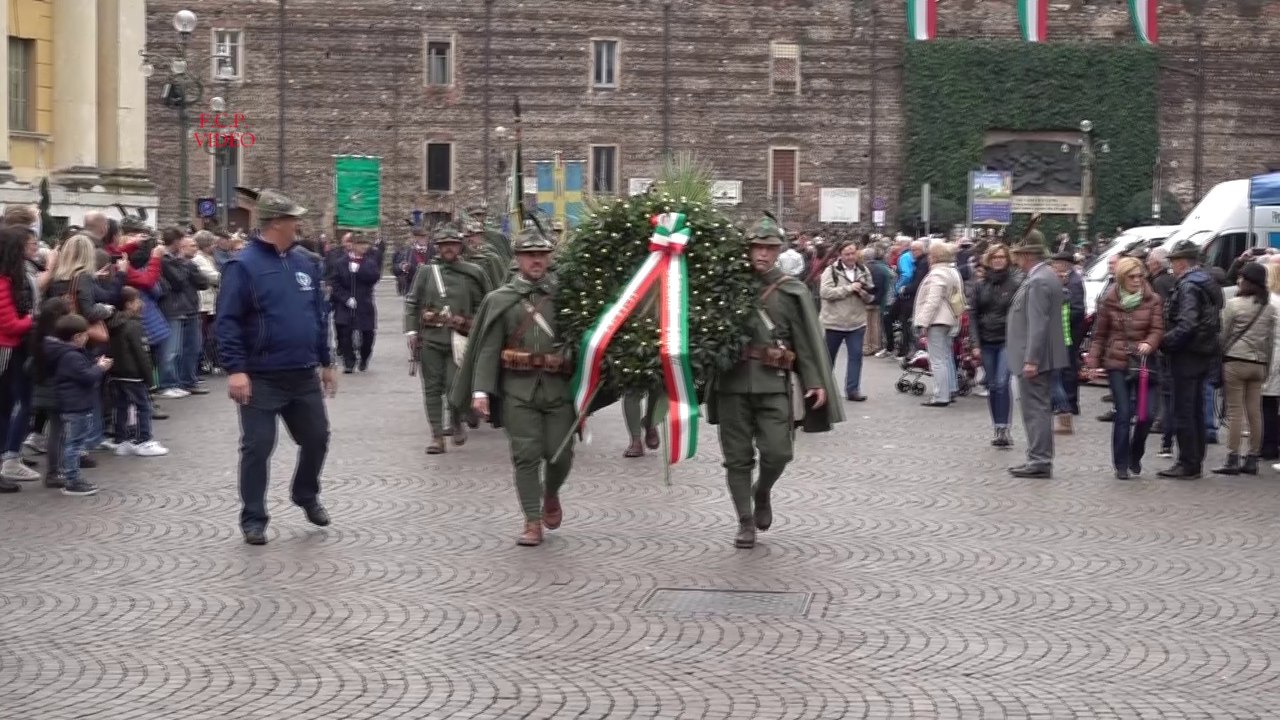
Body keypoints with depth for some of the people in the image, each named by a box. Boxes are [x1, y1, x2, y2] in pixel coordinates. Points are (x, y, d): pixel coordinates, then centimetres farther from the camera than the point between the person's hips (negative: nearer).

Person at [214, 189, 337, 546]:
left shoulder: (304, 262, 9)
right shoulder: (243, 265, -12)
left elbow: (319, 315, 17)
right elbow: (227, 322, -15)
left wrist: (326, 362, 18)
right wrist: (235, 369, -22)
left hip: (303, 375, 6)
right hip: (261, 378, -6)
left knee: (316, 437, 15)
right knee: (258, 447, -1)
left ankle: (306, 495, 39)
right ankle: (254, 519, 10)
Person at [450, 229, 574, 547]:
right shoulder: (500, 299, 4)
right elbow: (488, 348, 0)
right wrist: (481, 390, -9)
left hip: (559, 387, 1)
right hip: (519, 389, -1)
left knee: (560, 454, 1)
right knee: (526, 455, -2)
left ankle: (551, 494, 34)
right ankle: (532, 523, 6)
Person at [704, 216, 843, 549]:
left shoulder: (792, 291, 3)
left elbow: (807, 340, 1)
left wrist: (815, 382, -7)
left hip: (773, 383, -1)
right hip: (733, 381, 1)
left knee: (777, 452, -7)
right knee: (737, 456, 3)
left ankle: (762, 492, 25)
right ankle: (745, 522, 14)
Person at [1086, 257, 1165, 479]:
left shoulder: (1153, 300, 2)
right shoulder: (1108, 302, 3)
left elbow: (1158, 330, -2)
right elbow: (1099, 334, 9)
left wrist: (1149, 344, -24)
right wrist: (1094, 362, 3)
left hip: (1144, 362, 1)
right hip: (1117, 363, -1)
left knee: (1147, 414, -4)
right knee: (1123, 415, -5)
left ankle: (1135, 456, 22)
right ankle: (1121, 465, 4)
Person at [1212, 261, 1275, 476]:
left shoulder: (1234, 304, -9)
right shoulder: (1270, 309, 5)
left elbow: (1222, 335, -5)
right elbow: (1271, 340, 8)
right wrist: (1266, 366, 16)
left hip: (1235, 362, -5)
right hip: (1258, 364, 5)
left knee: (1235, 412, -4)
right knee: (1255, 412, 6)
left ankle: (1232, 460, -5)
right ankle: (1252, 460, 10)